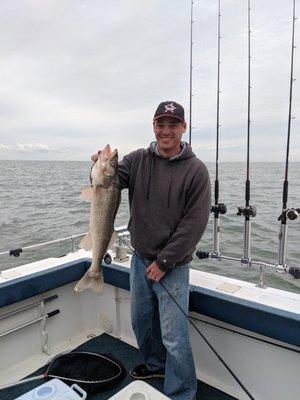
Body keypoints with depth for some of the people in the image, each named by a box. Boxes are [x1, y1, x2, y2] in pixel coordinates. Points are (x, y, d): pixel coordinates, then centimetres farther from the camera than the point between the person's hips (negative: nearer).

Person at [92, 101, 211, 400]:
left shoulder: (195, 170, -11)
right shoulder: (138, 160, 0)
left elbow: (194, 224, -14)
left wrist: (164, 262, -15)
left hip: (173, 266, -5)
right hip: (139, 259, 5)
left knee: (174, 337, 3)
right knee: (141, 320, 22)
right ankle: (155, 364, 49)